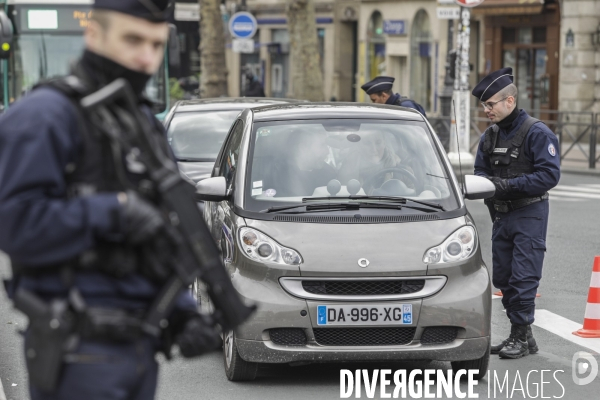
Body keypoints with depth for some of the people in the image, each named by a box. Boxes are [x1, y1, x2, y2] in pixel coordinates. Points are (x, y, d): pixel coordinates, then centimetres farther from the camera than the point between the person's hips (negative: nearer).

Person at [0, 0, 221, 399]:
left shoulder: (148, 124, 17)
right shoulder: (43, 116, -9)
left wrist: (184, 311, 7)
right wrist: (113, 212, -20)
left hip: (141, 346, 8)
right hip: (79, 352, -8)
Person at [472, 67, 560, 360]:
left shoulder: (537, 132, -13)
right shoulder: (490, 136, 10)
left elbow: (550, 174, -18)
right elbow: (481, 169, 17)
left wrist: (509, 184, -22)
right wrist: (483, 182, -8)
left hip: (529, 214, -8)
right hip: (501, 215, 8)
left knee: (523, 277, -9)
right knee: (503, 278, 10)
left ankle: (521, 337, -1)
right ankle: (521, 336, 19)